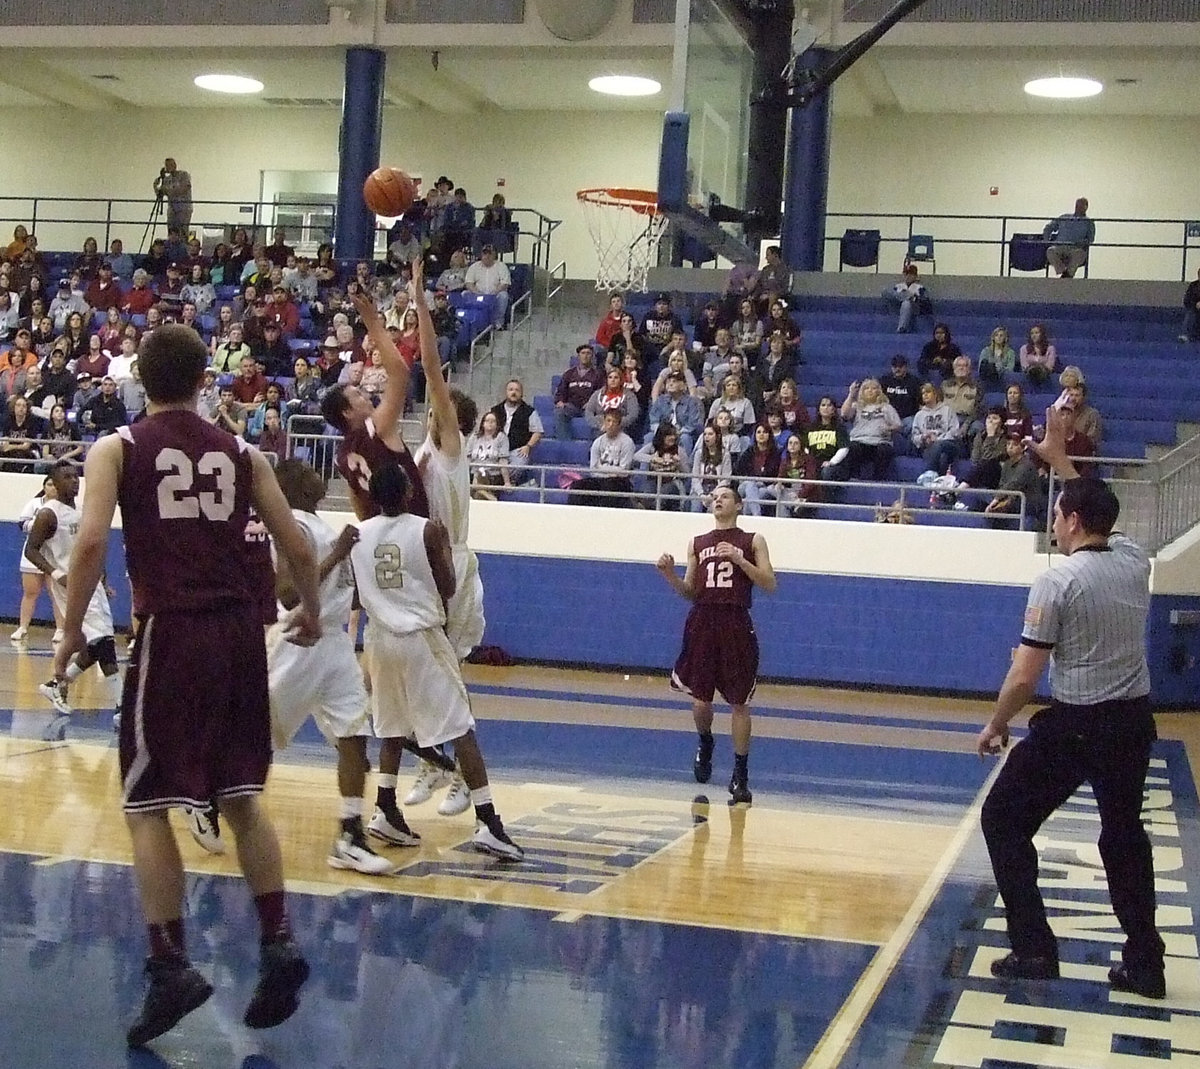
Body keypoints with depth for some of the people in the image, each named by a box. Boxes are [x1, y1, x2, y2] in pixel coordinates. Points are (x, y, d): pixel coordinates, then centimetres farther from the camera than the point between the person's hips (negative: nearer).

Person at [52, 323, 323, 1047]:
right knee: (242, 798, 16)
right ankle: (279, 941, 11)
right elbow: (298, 549, 8)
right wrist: (311, 611, 26)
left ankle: (171, 966, 0)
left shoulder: (117, 449, 2)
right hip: (239, 632, 4)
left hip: (170, 633, -3)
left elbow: (92, 542, -12)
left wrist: (72, 631, -2)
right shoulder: (242, 453, 10)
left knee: (148, 807, 5)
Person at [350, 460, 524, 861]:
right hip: (422, 637, -5)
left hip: (381, 637, 5)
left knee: (392, 727, 24)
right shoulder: (428, 530, -9)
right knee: (461, 729, -5)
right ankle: (487, 823, -13)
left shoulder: (359, 534, 4)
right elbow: (447, 588, -5)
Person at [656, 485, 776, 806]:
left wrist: (739, 559, -14)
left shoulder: (752, 541, 5)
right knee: (700, 698, 6)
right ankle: (705, 744, 38)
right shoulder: (697, 543, 13)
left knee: (739, 703, -1)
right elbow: (690, 592, 14)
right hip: (702, 622, 3)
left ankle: (740, 776, 7)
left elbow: (769, 584, -4)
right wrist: (669, 574, -4)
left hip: (736, 626, -3)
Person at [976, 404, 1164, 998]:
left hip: (1072, 726, -6)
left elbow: (1024, 677, -14)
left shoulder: (1057, 581, -15)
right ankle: (1144, 963, 19)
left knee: (1004, 820, 9)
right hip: (1133, 723, 6)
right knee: (1124, 835, 20)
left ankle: (1034, 949, 6)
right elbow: (1099, 513, 26)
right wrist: (1060, 459, 33)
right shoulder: (1135, 561, 2)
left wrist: (995, 725, 2)